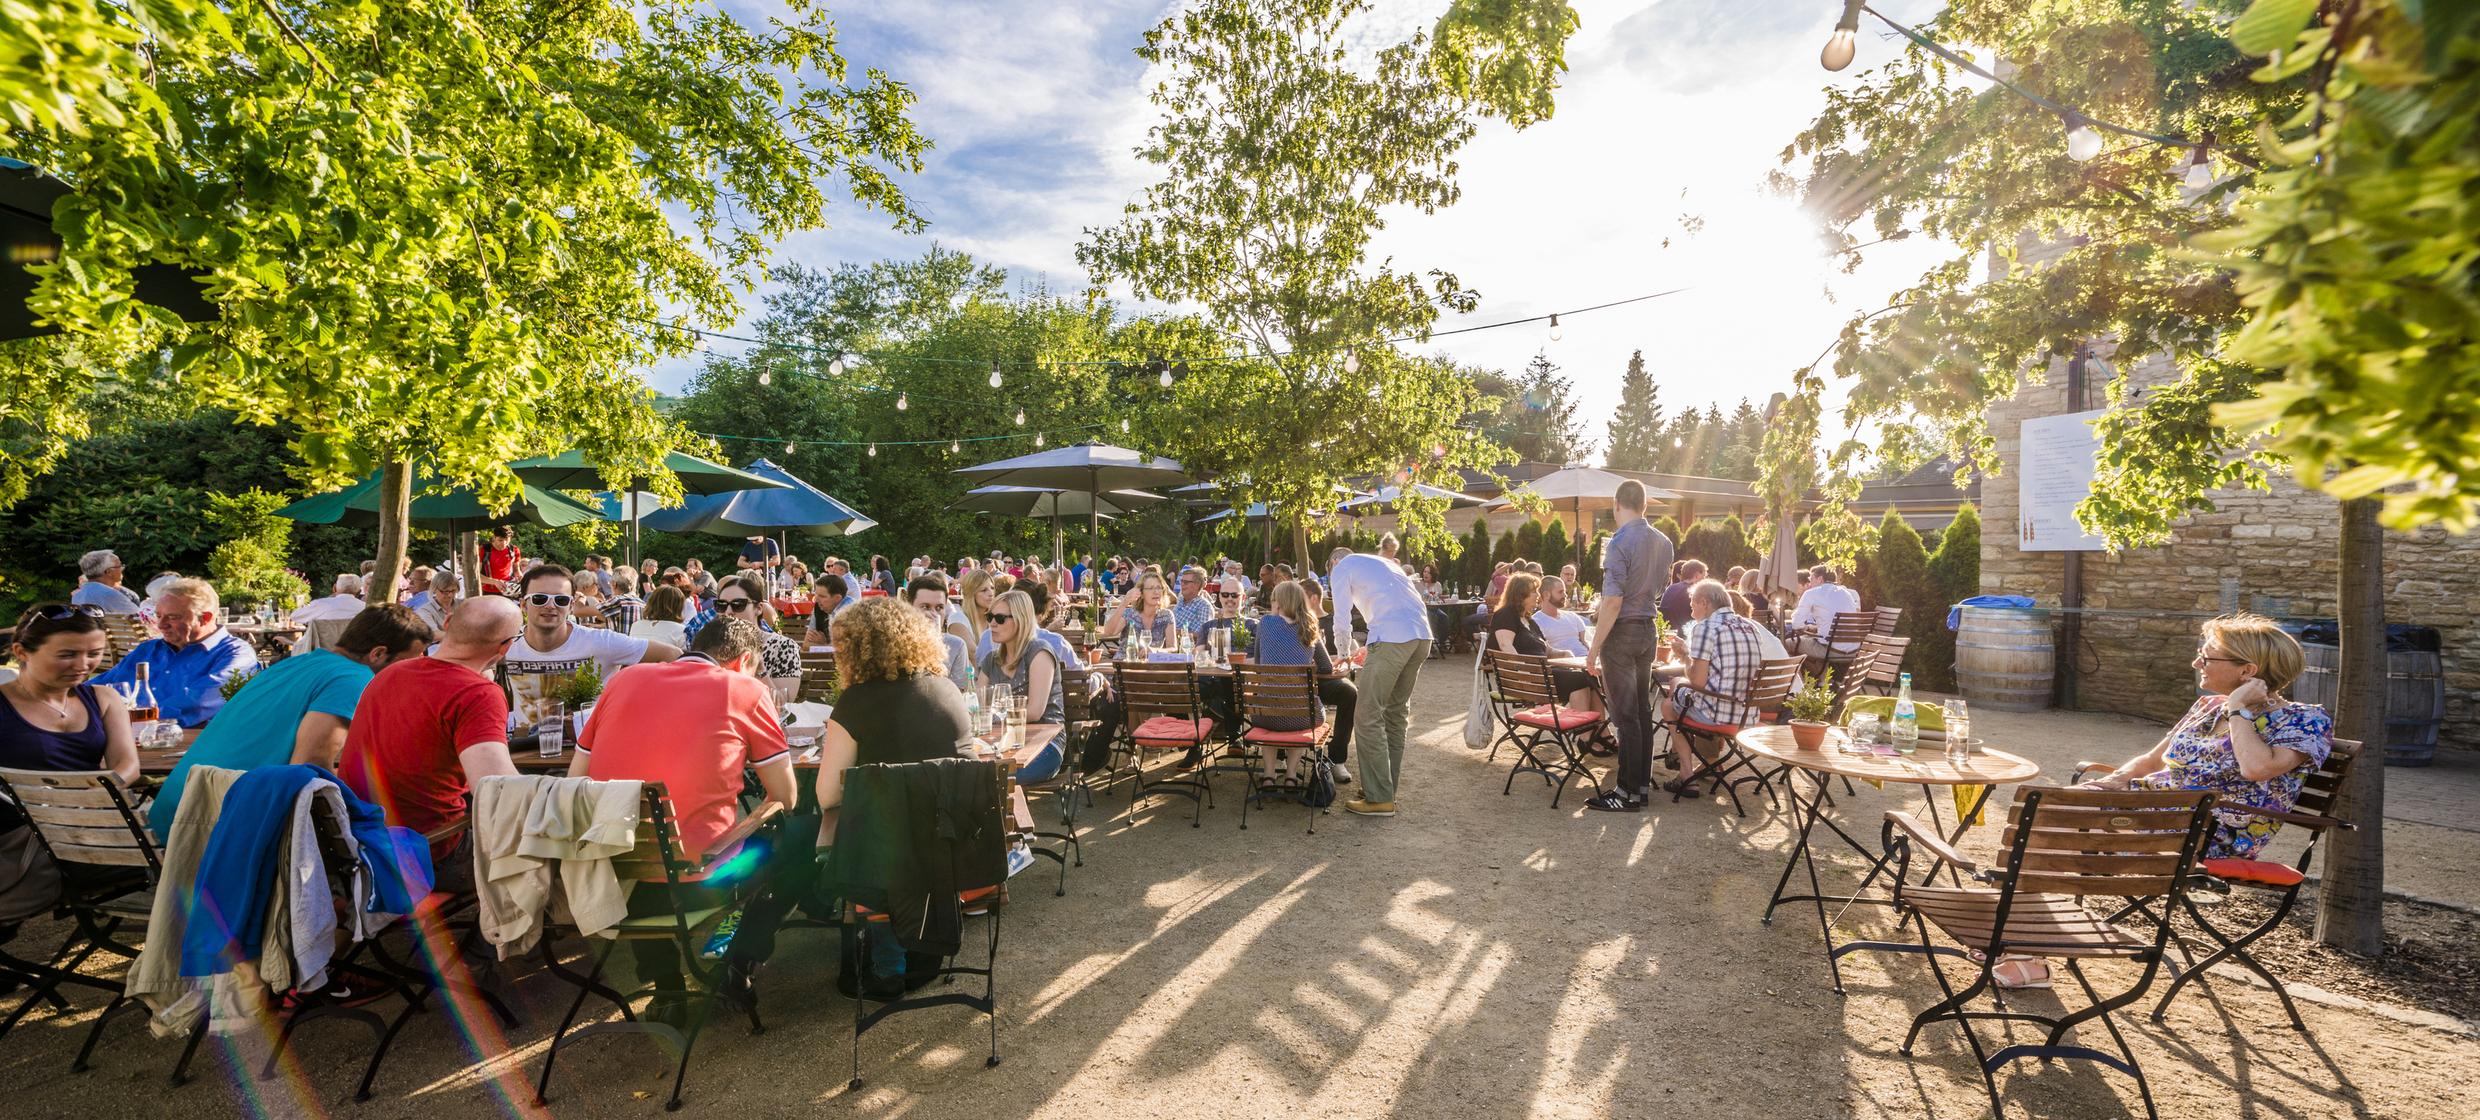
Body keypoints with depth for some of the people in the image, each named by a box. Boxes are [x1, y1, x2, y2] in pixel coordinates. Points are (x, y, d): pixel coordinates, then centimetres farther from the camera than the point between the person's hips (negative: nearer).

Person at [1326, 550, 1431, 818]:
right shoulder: (1381, 562, 33)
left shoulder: (1341, 568, 12)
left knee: (1367, 716, -2)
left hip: (1393, 636, -8)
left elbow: (1342, 618, 9)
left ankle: (1379, 798, -1)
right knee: (1397, 711, 18)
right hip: (1422, 634, 8)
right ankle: (1388, 785, 26)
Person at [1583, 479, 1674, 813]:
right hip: (1648, 629, 8)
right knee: (1643, 710, 14)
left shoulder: (1620, 542, -17)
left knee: (1625, 715, -2)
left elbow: (1613, 601, -23)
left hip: (1622, 632, -8)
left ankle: (1629, 792, 4)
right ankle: (1643, 784, 22)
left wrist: (1594, 649, -19)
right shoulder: (1663, 542, 6)